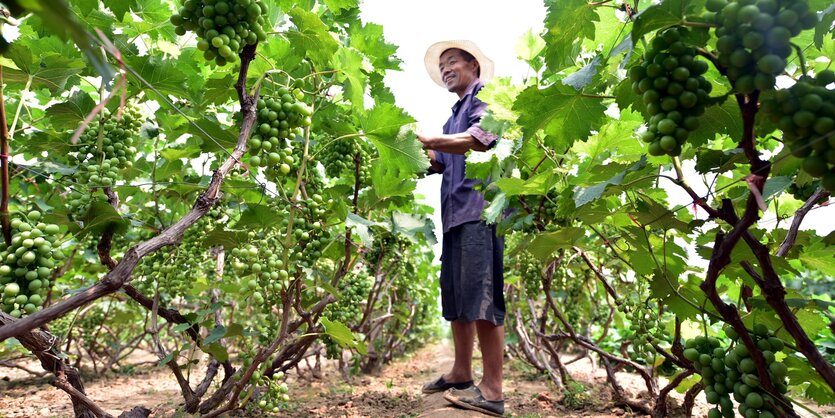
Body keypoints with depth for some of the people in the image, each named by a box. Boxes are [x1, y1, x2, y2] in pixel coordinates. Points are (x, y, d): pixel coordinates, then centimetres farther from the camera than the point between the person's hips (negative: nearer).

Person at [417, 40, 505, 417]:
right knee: (456, 297, 11)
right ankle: (461, 373, 22)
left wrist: (426, 139, -15)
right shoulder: (455, 115, 28)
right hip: (456, 213, 9)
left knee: (481, 297, -11)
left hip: (482, 208, -9)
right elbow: (439, 164, 22)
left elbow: (480, 140, -16)